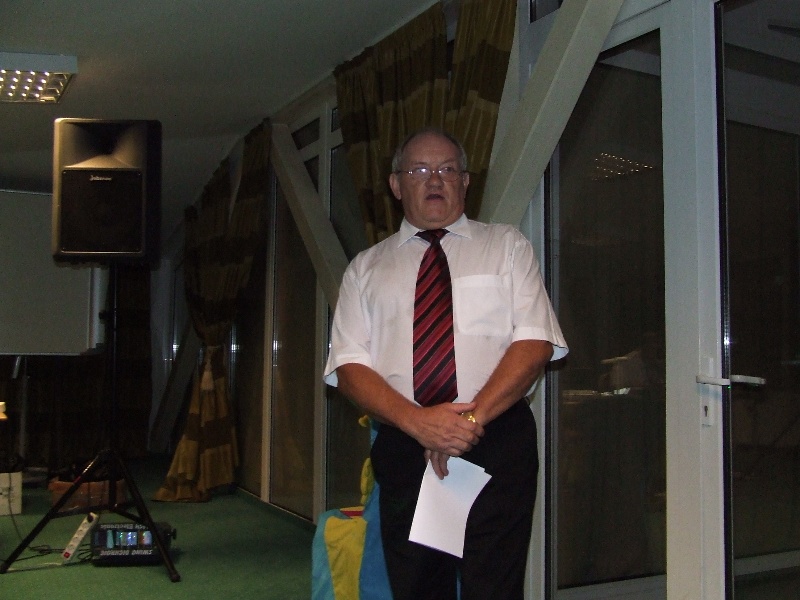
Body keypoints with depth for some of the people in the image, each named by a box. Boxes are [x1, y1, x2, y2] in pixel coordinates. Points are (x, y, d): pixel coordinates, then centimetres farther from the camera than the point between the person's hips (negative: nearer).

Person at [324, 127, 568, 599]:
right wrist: (418, 421, -13)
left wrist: (473, 417, -15)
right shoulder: (366, 269, 13)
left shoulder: (506, 246, 10)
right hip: (403, 450, 2)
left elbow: (536, 342, -2)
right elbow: (349, 368, 3)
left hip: (497, 444, -1)